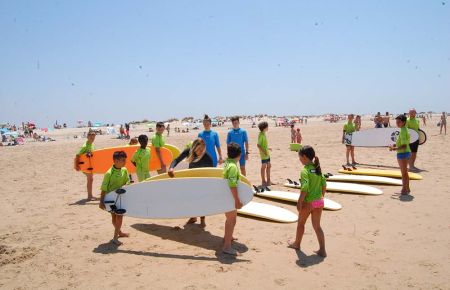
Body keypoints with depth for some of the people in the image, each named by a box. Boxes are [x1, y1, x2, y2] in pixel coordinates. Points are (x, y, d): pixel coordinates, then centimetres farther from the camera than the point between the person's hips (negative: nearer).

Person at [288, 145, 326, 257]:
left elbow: (304, 189, -24)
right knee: (317, 226, 14)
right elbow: (324, 185, 8)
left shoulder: (305, 171, -19)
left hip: (308, 202, -6)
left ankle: (297, 244, 35)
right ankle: (322, 250, 12)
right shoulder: (317, 168, 3)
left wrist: (299, 202, -16)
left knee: (301, 223, 17)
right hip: (319, 201, 6)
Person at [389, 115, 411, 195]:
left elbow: (404, 146, -26)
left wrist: (395, 148, -30)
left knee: (404, 173, 0)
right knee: (405, 172, 19)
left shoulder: (403, 131, -21)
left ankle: (404, 190, 9)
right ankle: (407, 188, 30)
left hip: (402, 153, -10)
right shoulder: (405, 130, 10)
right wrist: (395, 145, 12)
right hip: (407, 152, 10)